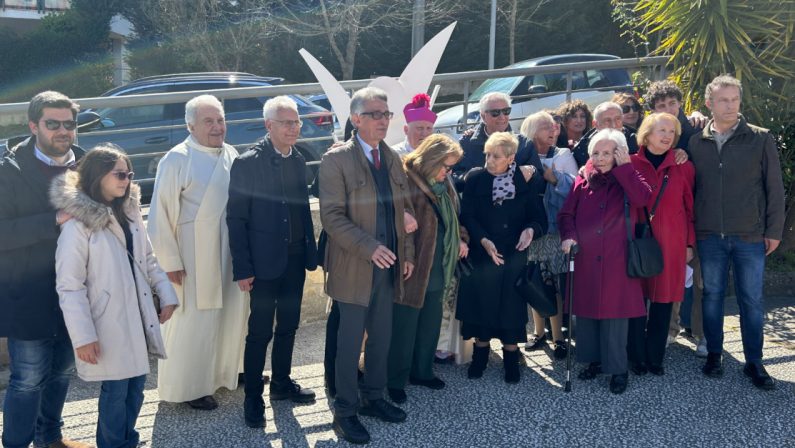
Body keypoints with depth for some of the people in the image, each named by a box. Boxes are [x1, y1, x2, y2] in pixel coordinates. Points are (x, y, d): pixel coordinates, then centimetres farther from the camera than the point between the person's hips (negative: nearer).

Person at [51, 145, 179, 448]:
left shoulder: (130, 213, 7)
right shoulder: (78, 225, -16)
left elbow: (147, 260, 15)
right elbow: (69, 286, -16)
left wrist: (166, 295, 5)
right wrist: (83, 336, -18)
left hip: (138, 317, 7)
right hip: (110, 324, -7)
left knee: (136, 384, 15)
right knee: (116, 390, 5)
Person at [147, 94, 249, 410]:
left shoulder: (231, 156, 4)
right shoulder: (177, 160, -13)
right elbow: (161, 216, -12)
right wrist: (171, 263, -13)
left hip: (232, 255, 6)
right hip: (194, 259, -6)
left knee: (232, 316, 18)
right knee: (193, 323, 4)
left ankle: (226, 372, 38)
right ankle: (188, 388, 20)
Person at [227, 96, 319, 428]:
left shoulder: (298, 160, 7)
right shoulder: (247, 163, -12)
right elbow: (236, 219, -11)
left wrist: (310, 252, 8)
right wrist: (242, 268, -14)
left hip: (295, 260, 6)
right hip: (265, 263, -6)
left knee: (288, 326, 16)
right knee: (260, 332, 3)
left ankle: (281, 383, 34)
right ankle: (253, 398, 18)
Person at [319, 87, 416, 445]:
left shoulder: (393, 158, 10)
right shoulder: (336, 159, -10)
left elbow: (405, 208, 15)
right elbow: (332, 216, -15)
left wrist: (407, 253, 8)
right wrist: (369, 248, -23)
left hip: (389, 266, 6)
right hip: (354, 267, -6)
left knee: (382, 337, 14)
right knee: (350, 342, 2)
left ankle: (373, 398, 31)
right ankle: (345, 411, 16)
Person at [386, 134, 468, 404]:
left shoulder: (444, 184, 11)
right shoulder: (406, 181, -16)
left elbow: (452, 215, 21)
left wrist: (461, 238, 8)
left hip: (438, 269, 8)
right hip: (411, 269, -8)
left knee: (431, 323, 17)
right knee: (404, 328, 2)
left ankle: (422, 371, 34)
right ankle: (396, 381, 16)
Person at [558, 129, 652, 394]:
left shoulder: (627, 180, 3)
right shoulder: (583, 182, 9)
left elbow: (642, 199, -18)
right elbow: (566, 213, 7)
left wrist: (625, 167, -14)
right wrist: (568, 236, -11)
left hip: (616, 261, -3)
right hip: (585, 260, 3)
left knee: (615, 313, -1)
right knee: (586, 310, 9)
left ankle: (618, 369, 10)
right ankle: (594, 360, 25)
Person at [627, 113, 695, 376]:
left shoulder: (683, 167, 5)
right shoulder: (631, 164, 0)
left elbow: (691, 208, 7)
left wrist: (690, 243, 4)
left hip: (671, 245, 1)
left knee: (664, 300, 6)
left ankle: (655, 357, 20)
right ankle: (636, 357, 16)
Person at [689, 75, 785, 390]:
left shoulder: (760, 139, -2)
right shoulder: (696, 143, 3)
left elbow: (774, 187, 0)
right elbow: (690, 187, 7)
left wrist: (774, 230, -2)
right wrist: (690, 230, 3)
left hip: (750, 236, -1)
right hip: (709, 235, 1)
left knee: (751, 300, 5)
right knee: (712, 296, 10)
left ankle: (754, 362, 17)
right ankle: (714, 354, 25)